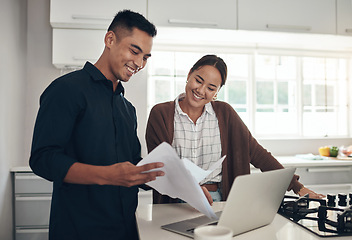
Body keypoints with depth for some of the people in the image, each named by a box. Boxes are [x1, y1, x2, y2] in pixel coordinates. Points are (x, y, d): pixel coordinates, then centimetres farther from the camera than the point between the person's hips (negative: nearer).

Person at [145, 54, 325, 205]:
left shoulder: (223, 113, 6)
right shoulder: (160, 113, 0)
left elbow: (255, 151, 7)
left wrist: (296, 186, 2)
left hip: (217, 202, 3)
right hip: (175, 204, -2)